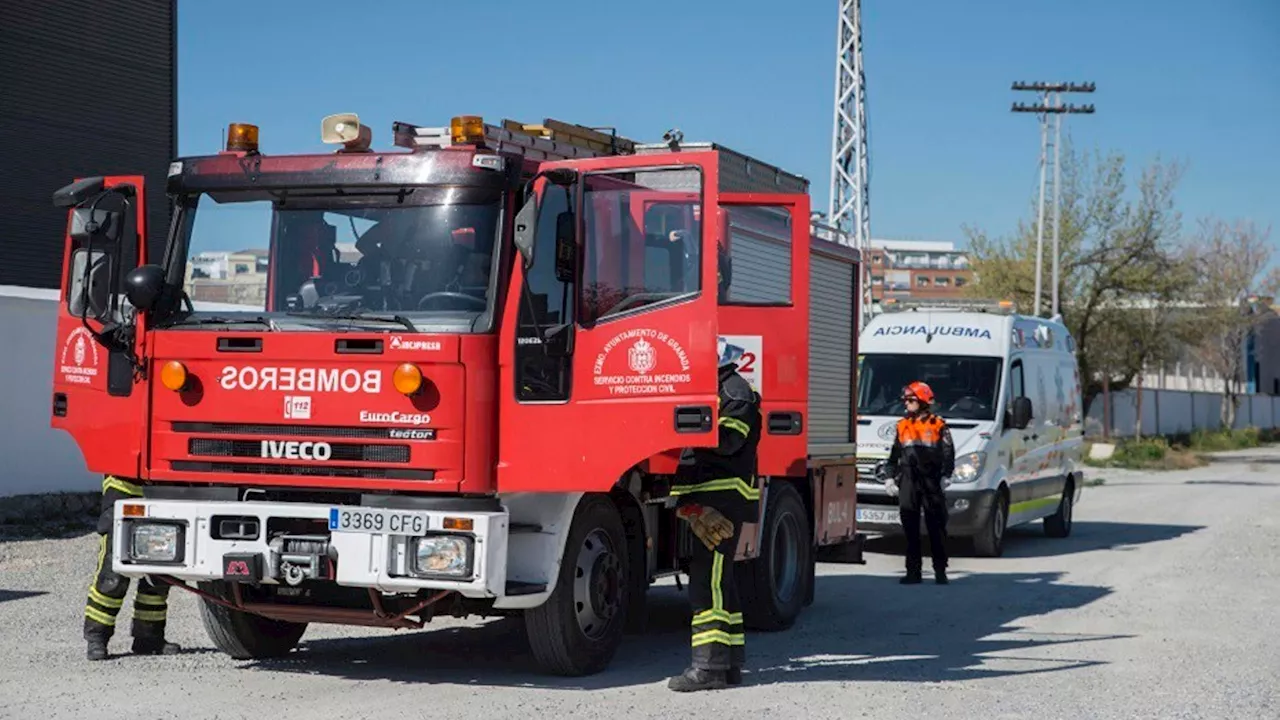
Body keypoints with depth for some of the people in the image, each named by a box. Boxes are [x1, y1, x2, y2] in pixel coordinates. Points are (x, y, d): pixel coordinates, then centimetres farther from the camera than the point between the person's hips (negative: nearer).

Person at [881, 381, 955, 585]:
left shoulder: (938, 425, 3)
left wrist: (946, 475, -11)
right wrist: (889, 476, 11)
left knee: (936, 527, -1)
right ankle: (913, 571, 7)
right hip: (908, 482, 4)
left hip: (931, 482, -4)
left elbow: (948, 454, 0)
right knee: (910, 529, 3)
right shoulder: (902, 426, 16)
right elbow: (894, 454, 19)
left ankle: (940, 570, 5)